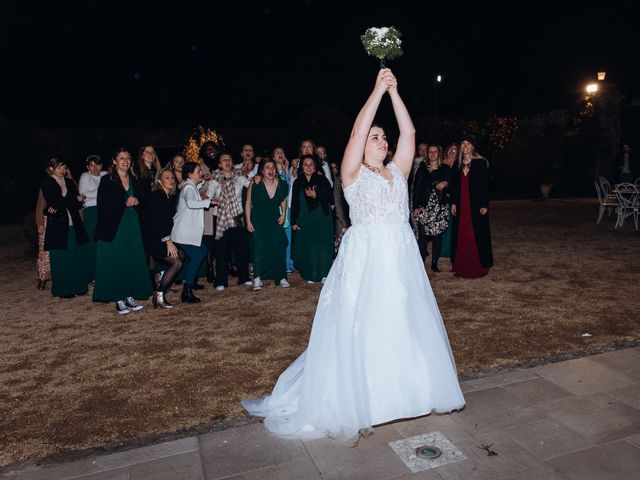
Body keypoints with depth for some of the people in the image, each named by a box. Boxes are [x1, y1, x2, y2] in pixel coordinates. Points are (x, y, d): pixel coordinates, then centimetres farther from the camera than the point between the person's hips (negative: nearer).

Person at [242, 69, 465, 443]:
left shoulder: (397, 171, 14)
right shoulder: (353, 173, 1)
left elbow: (409, 133, 6)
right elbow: (358, 130, -10)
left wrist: (394, 91, 4)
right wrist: (379, 88, -7)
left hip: (402, 258, 5)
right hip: (365, 258, -5)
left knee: (405, 325, 12)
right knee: (360, 330, 1)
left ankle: (406, 390, 31)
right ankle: (353, 403, 15)